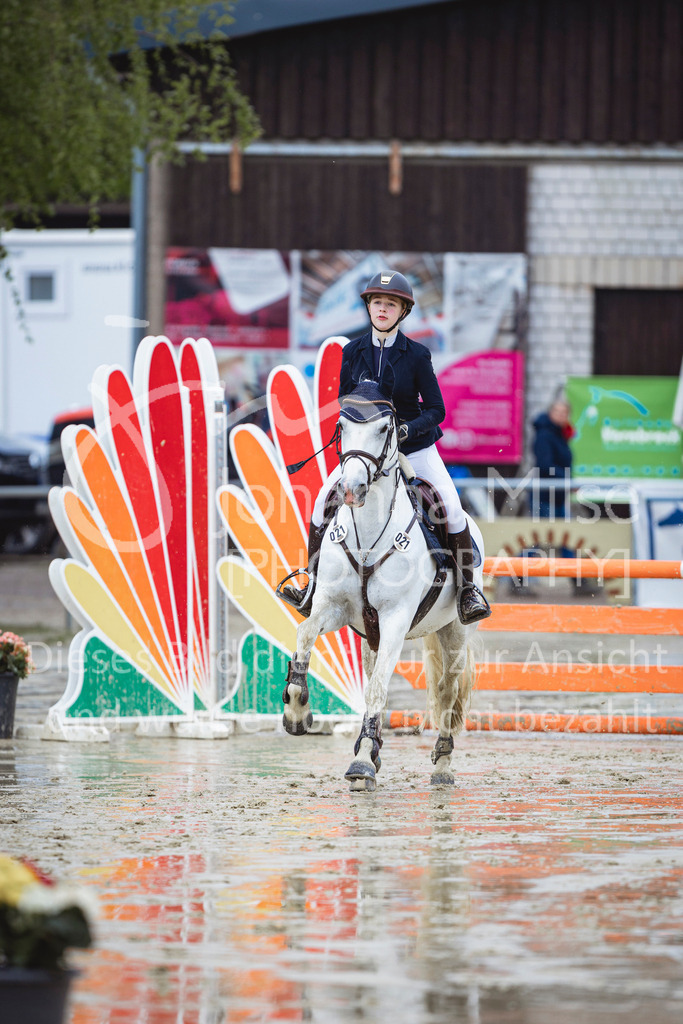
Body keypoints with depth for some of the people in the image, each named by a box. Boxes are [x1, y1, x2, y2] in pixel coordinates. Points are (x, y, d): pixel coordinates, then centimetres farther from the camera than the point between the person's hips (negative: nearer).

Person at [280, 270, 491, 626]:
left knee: (452, 507, -20)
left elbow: (436, 410, -8)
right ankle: (313, 589, -2)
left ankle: (467, 589, -4)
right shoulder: (353, 352, -3)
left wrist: (406, 429, -25)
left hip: (415, 446, -3)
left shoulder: (417, 355, -11)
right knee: (324, 499, -13)